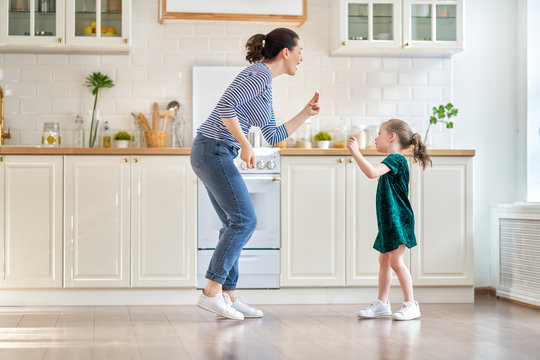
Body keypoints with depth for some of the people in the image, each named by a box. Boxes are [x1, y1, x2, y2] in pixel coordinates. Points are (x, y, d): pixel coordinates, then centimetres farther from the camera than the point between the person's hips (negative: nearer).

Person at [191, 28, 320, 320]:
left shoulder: (265, 85, 20)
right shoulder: (261, 73, -10)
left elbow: (273, 136, 21)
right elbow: (225, 104, -21)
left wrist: (306, 113, 19)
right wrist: (244, 145, -21)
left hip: (211, 153, 10)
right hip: (214, 150, -10)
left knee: (235, 224, 10)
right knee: (244, 220, -9)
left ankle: (228, 296, 12)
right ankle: (211, 292, -9)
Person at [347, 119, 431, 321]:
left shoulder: (396, 160, -15)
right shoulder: (392, 162, 16)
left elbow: (372, 172, -29)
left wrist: (356, 152, -25)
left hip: (398, 219, -10)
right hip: (388, 220, 10)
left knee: (395, 261, -11)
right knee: (384, 260, 12)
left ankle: (411, 305, -5)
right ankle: (382, 303, 18)